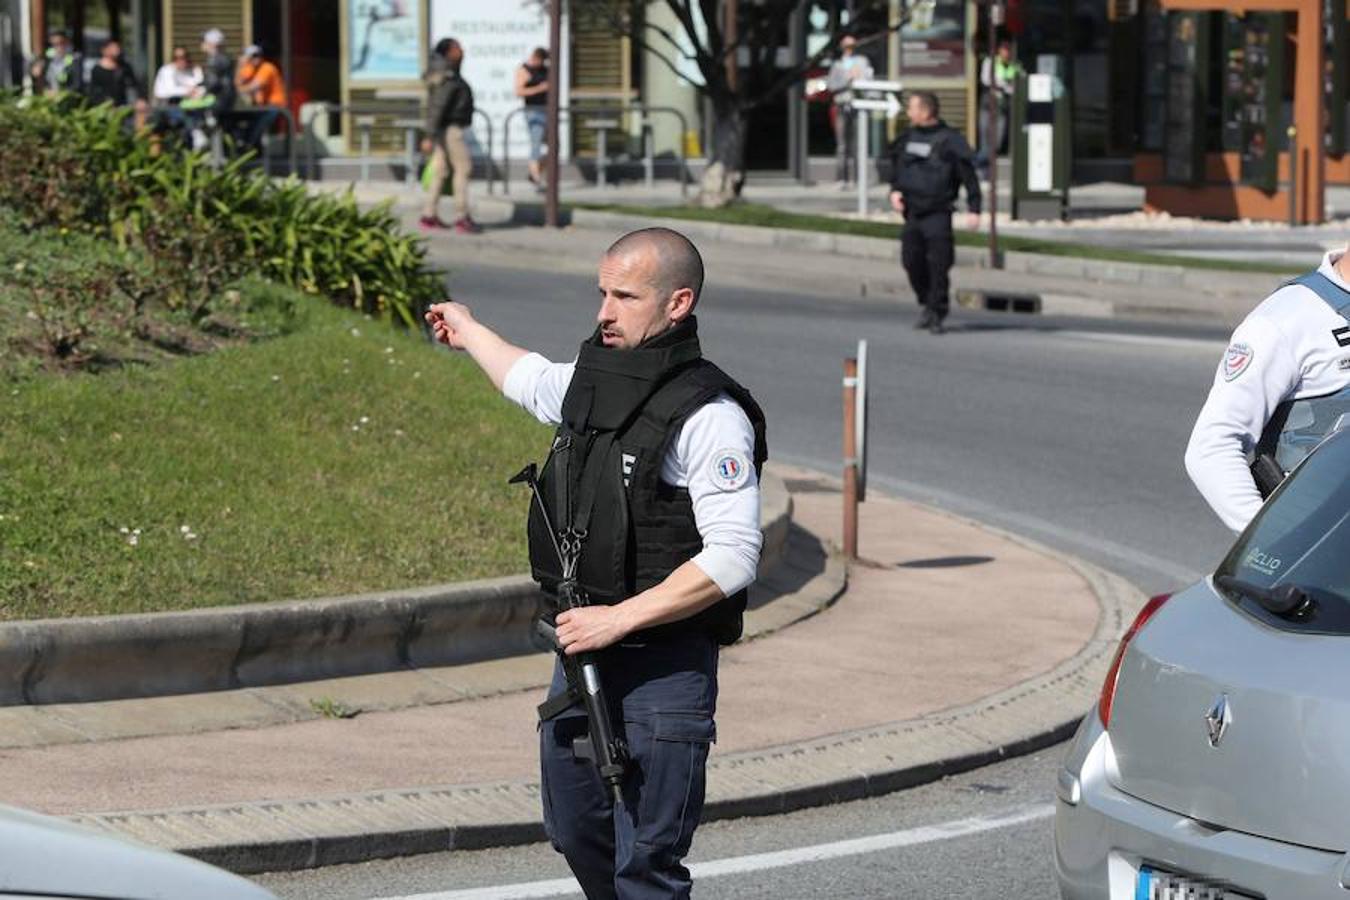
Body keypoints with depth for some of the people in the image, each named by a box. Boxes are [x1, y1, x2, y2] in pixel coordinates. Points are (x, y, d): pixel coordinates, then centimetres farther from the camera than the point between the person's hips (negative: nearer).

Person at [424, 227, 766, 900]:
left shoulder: (709, 415, -16)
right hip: (582, 651, 8)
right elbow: (531, 381, 35)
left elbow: (732, 559, -21)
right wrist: (470, 333, 53)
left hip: (664, 670, -8)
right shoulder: (592, 378, 8)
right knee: (576, 834, 19)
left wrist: (620, 618, -22)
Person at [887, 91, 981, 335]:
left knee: (938, 265, -7)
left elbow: (968, 175, -7)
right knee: (912, 261, 5)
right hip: (912, 212, 6)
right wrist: (895, 190, 5)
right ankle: (928, 305, 24)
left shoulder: (949, 139, -8)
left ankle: (937, 314, 2)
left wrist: (974, 209, -12)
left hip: (938, 213, -6)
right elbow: (896, 166, 24)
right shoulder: (908, 138, 10)